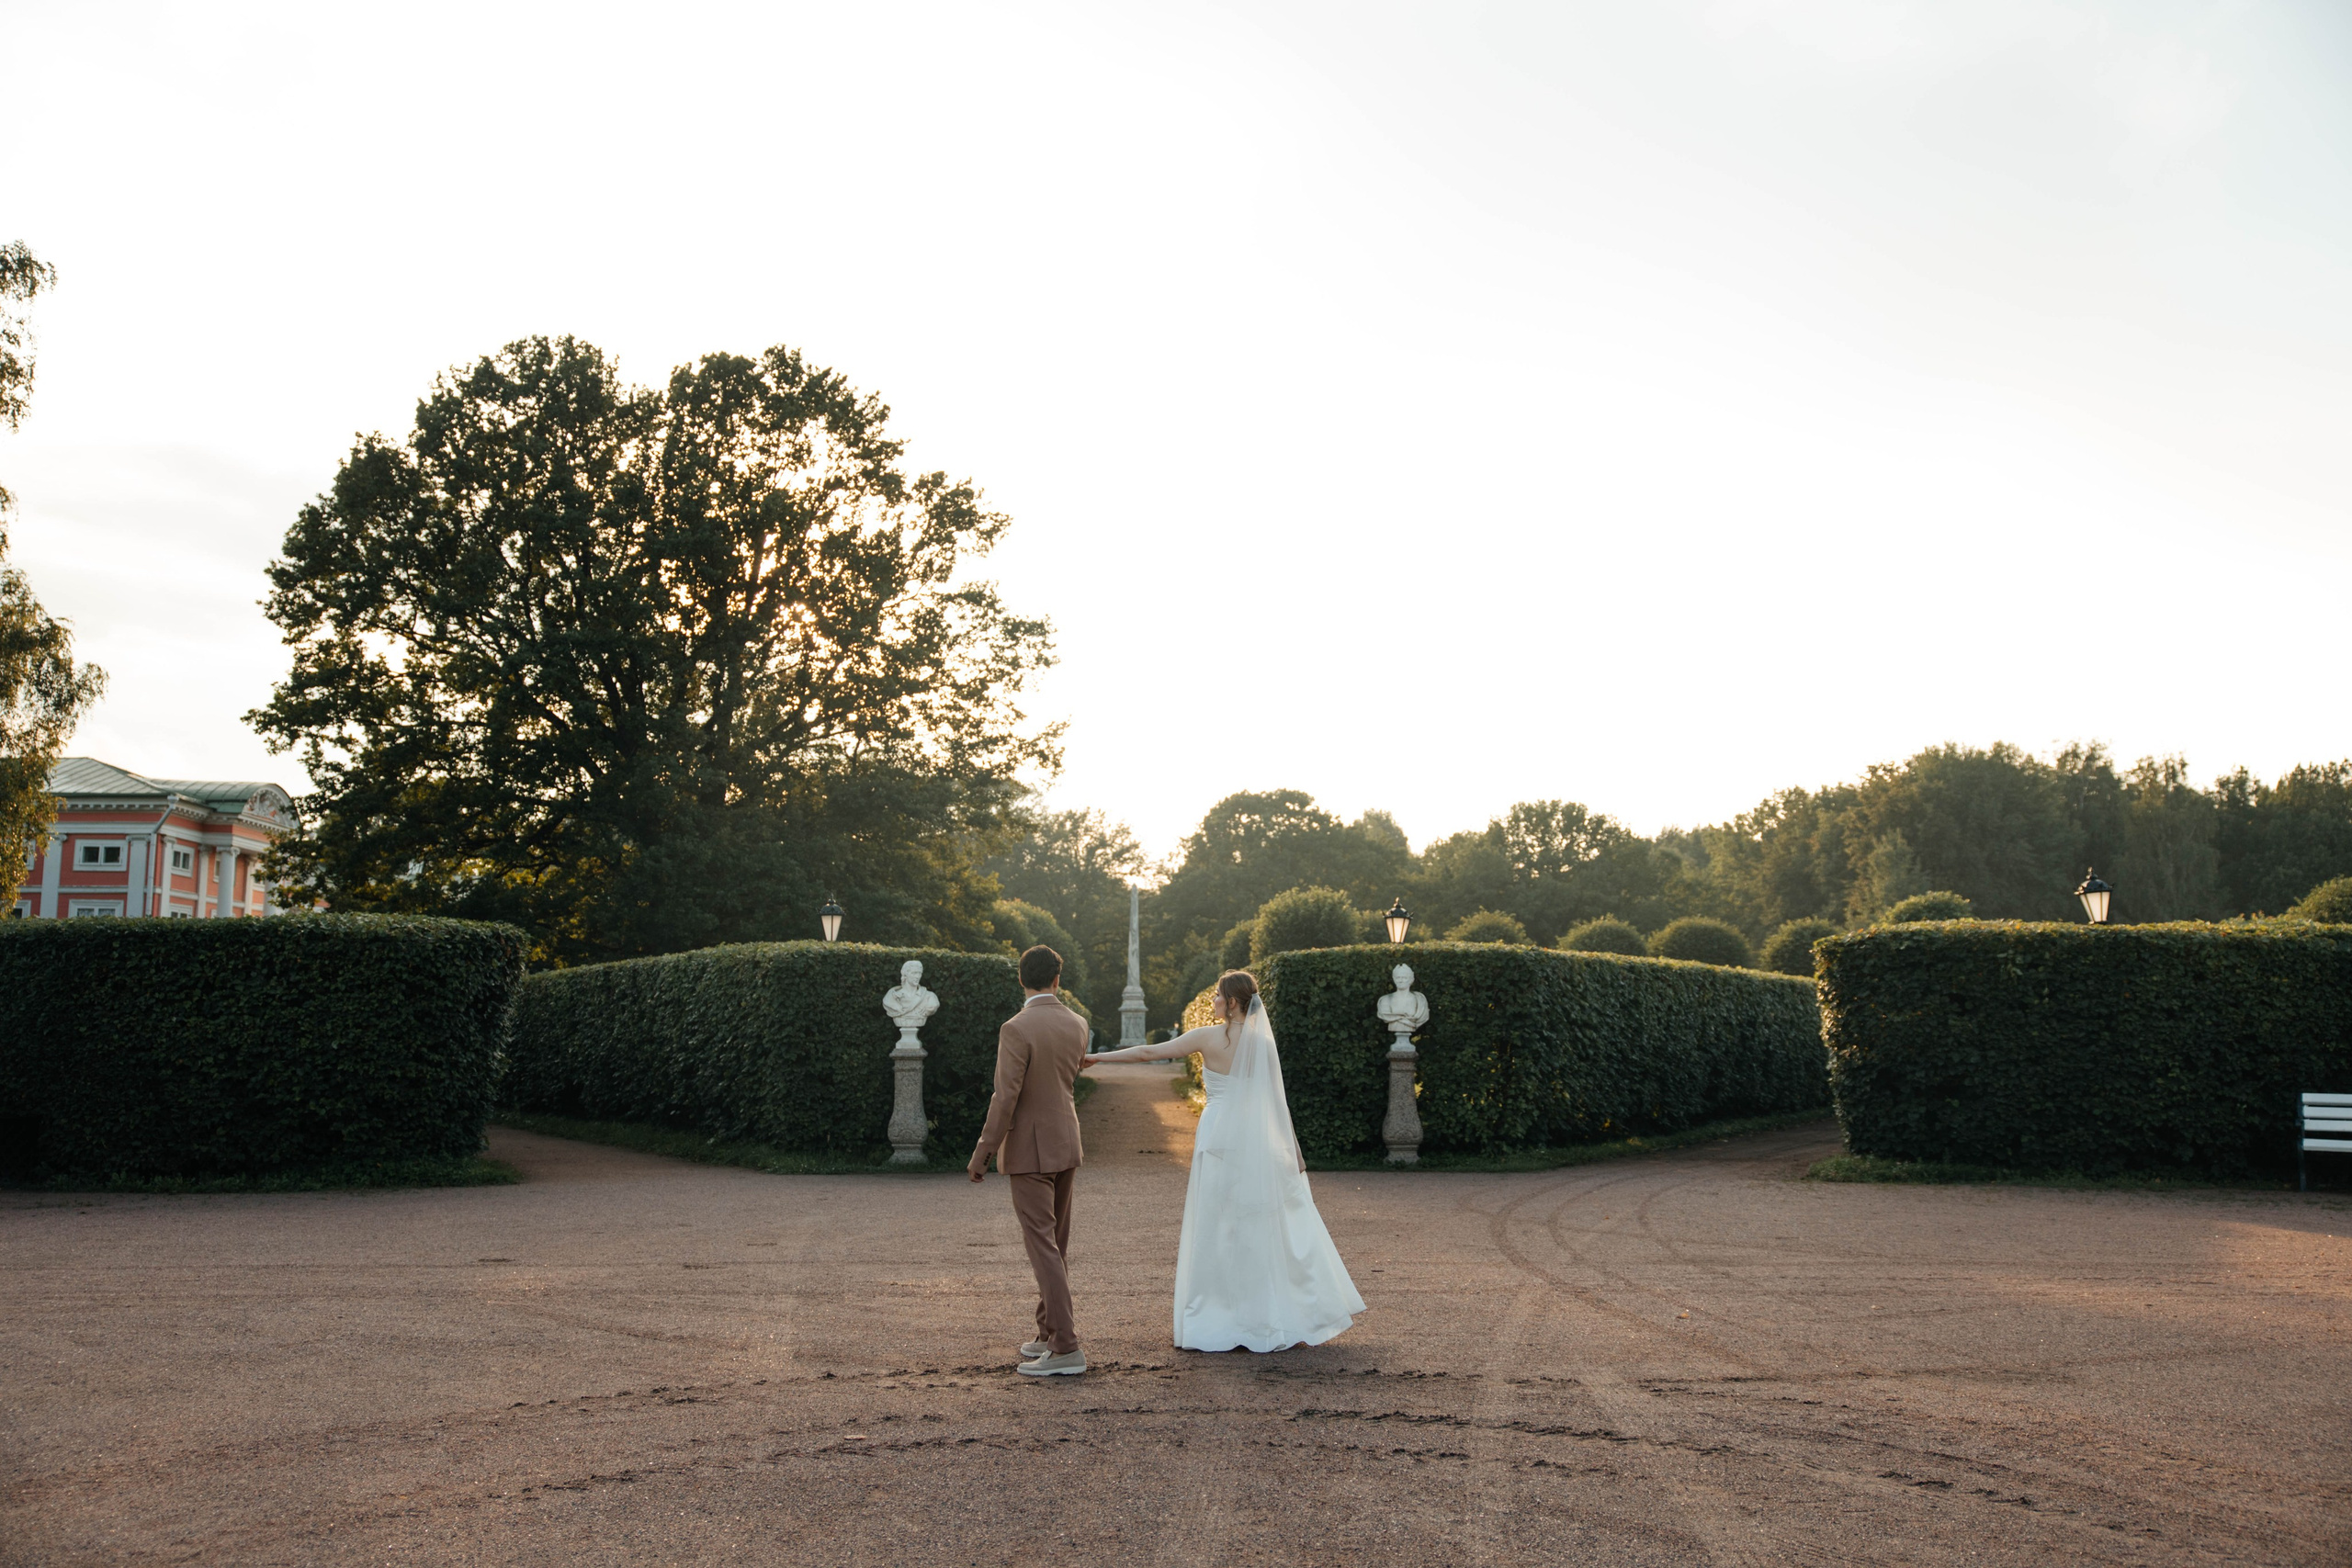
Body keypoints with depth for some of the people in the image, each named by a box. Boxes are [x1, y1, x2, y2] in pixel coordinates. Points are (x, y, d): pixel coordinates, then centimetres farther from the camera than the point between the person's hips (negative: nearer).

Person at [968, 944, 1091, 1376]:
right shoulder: (1076, 1025, 2)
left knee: (1043, 1246, -5)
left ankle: (1066, 1348, -6)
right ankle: (1050, 1335, 25)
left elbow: (1005, 1098, -21)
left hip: (1029, 1150, -7)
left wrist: (982, 1153, -13)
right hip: (1066, 1145, 7)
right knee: (1057, 1244, 16)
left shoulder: (1016, 1029, -18)